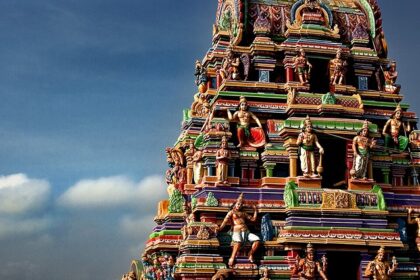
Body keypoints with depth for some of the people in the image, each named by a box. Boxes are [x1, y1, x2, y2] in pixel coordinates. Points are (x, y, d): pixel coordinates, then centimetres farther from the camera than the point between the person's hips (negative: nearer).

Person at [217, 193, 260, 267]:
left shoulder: (243, 213, 27)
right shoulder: (231, 212, 13)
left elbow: (253, 219, 30)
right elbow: (225, 221, -3)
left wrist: (255, 210, 24)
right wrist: (219, 228, -18)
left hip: (246, 231, 5)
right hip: (237, 231, -5)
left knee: (257, 239, -22)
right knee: (238, 241, -40)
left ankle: (250, 255, -6)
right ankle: (232, 258, -33)